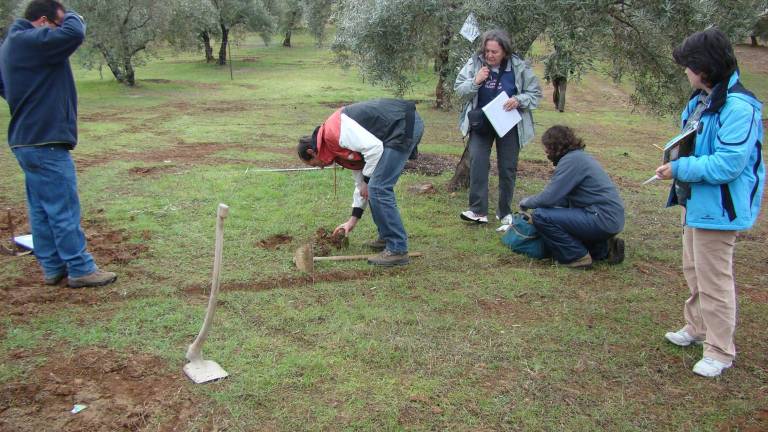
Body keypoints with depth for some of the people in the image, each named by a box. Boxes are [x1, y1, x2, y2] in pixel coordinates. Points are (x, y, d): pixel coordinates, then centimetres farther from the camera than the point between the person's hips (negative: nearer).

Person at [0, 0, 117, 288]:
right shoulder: (30, 41, -16)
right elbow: (74, 33, -25)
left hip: (27, 140, 10)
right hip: (45, 143, -10)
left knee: (41, 209, 14)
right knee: (64, 210, -3)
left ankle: (53, 267, 22)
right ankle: (80, 270, 4)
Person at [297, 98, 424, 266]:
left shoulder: (332, 132, -12)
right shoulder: (339, 146, 19)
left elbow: (374, 148, -20)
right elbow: (360, 180, 26)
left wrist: (367, 181, -5)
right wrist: (353, 219, 28)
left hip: (405, 126, -10)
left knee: (378, 188, -9)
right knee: (377, 187, 18)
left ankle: (398, 250, -3)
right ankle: (387, 237, 27)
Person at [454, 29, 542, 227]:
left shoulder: (519, 67, -9)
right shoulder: (474, 63, -7)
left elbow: (536, 94, -2)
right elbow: (459, 90, -3)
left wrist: (518, 100, -22)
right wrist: (476, 82, -21)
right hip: (481, 123, 0)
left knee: (508, 168, 6)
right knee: (477, 162, -16)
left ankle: (505, 212, 21)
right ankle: (478, 210, -11)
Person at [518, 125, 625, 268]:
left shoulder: (572, 160, -14)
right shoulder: (578, 156, 16)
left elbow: (549, 197, -18)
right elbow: (565, 197, 22)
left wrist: (527, 202, 1)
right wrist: (533, 202, 18)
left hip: (603, 219, -10)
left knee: (541, 216, -16)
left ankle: (577, 256, -4)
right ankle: (604, 249, 18)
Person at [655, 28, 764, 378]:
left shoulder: (739, 107, -24)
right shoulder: (701, 99, 5)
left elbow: (728, 164, -29)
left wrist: (680, 169, -23)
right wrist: (678, 158, 0)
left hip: (718, 207, -10)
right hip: (696, 202, 10)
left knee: (714, 280, 1)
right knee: (694, 271, 24)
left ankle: (720, 352, 16)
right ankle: (697, 328, 43)